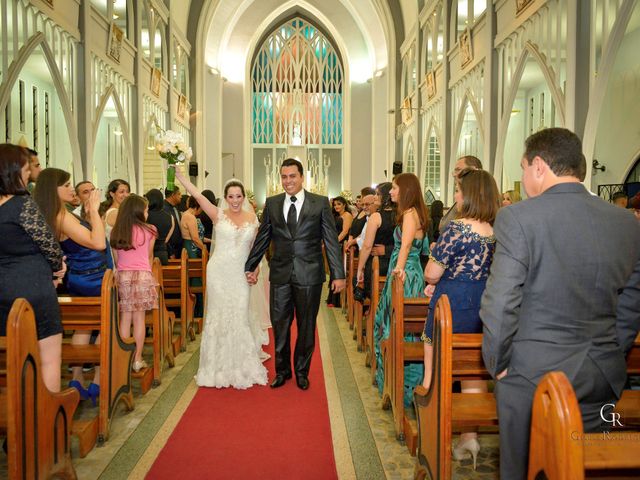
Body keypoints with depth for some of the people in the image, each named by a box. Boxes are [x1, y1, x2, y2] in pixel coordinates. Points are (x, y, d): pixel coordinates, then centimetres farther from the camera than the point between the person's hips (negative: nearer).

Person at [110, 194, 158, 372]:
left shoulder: (115, 232, 6)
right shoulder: (148, 231, -1)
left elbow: (115, 259, 8)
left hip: (122, 276, 2)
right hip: (142, 275, -2)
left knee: (125, 318, 7)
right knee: (139, 318, 3)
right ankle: (137, 359, 8)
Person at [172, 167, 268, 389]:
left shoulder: (252, 217, 4)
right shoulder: (218, 215, -3)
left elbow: (256, 246, 10)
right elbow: (198, 195, -15)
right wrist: (178, 174, -24)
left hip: (241, 275, 2)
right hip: (219, 273, -2)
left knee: (240, 318, 5)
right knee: (219, 316, 6)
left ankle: (241, 367, 20)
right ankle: (220, 368, 20)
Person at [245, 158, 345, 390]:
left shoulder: (320, 203, -1)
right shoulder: (272, 203, 6)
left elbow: (331, 240, -3)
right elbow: (262, 239, 12)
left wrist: (338, 274, -6)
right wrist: (251, 267, 14)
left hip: (309, 275, -2)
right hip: (280, 275, 2)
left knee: (306, 326, 11)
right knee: (279, 325, 10)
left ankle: (302, 371, 28)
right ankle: (282, 370, 29)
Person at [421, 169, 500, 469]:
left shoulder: (457, 228, -17)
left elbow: (431, 274, -16)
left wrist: (435, 267, 6)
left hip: (453, 308, -6)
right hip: (484, 306, 7)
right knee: (474, 375, 16)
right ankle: (469, 437, 23)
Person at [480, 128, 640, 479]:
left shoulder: (517, 218, -15)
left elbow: (500, 304, -18)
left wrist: (496, 364, -5)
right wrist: (609, 357, 19)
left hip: (532, 375, -5)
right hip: (602, 380, 5)